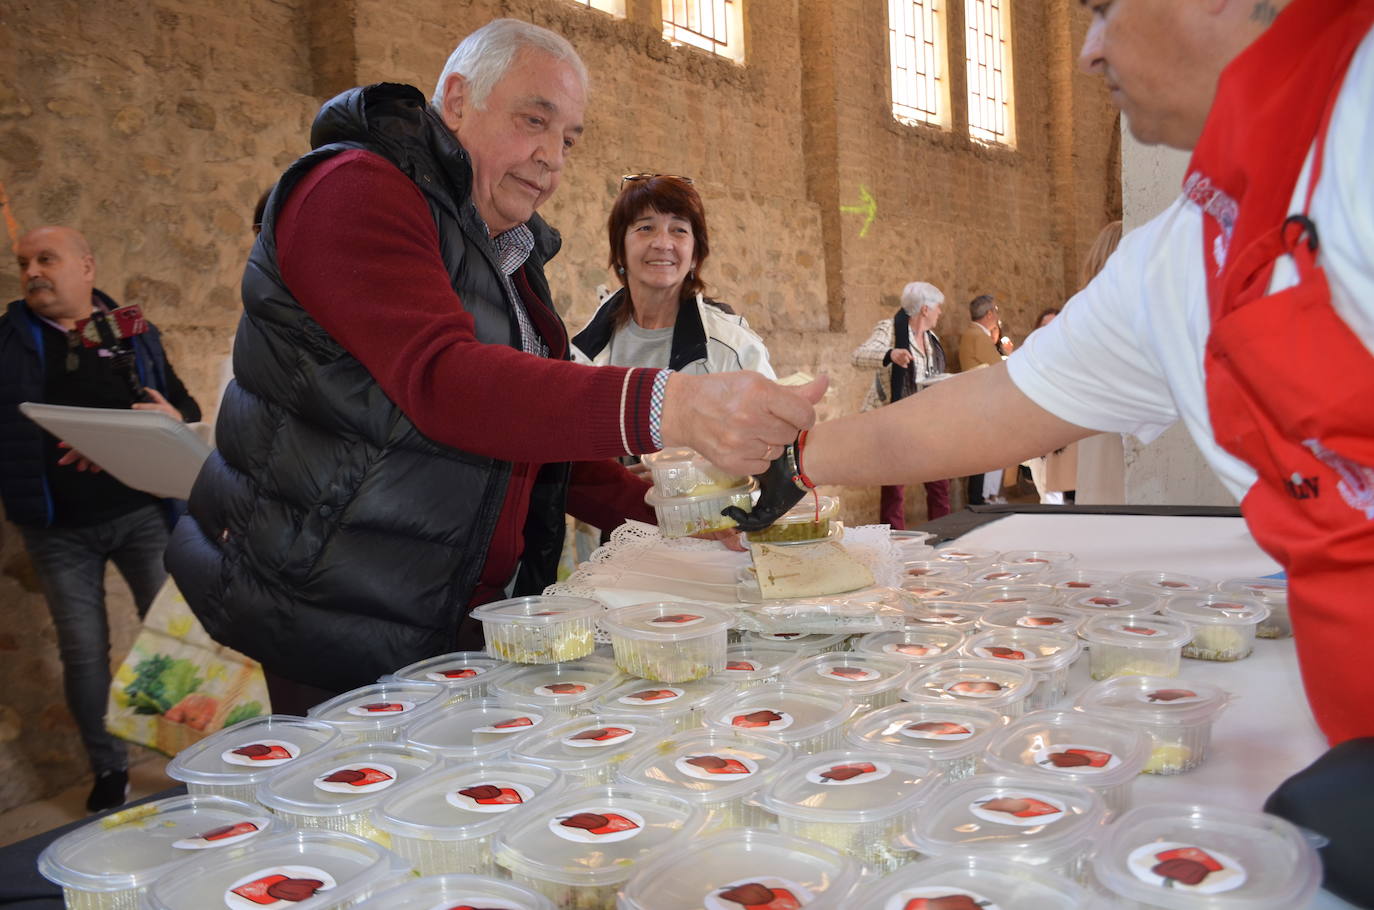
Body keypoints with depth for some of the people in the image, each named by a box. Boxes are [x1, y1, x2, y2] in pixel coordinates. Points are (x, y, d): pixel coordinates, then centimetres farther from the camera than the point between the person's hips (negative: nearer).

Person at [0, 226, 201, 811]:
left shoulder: (132, 333, 7)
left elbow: (184, 404, 11)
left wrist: (174, 416, -12)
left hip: (141, 514, 0)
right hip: (58, 528, 0)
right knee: (83, 652, 6)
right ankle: (108, 768, 22)